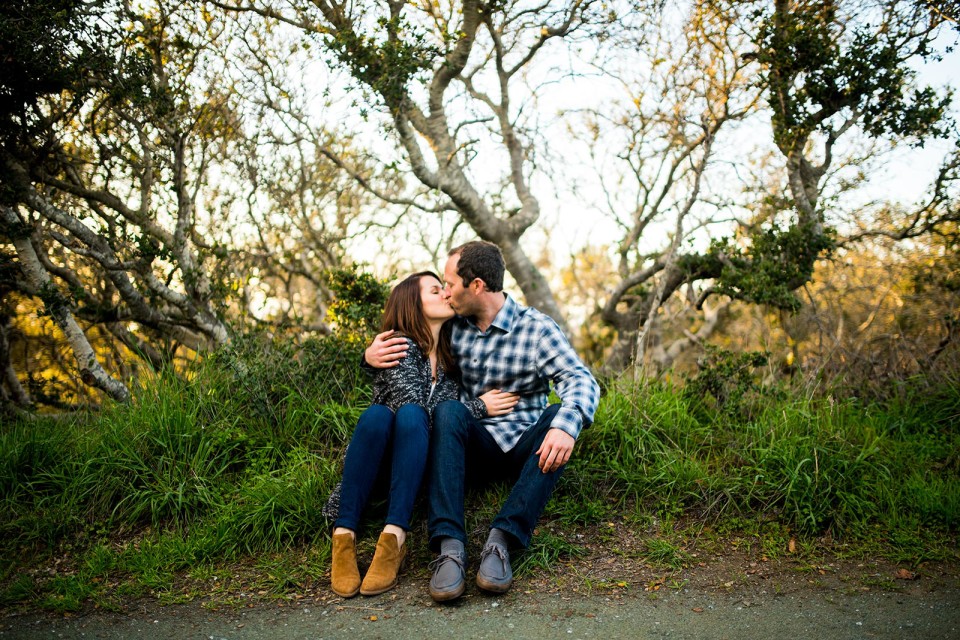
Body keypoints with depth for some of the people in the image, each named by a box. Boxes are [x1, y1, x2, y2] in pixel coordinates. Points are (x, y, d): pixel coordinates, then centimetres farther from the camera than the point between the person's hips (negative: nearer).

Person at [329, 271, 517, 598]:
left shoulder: (451, 355, 11)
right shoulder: (399, 344, -5)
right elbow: (416, 405, -16)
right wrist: (479, 408, -12)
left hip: (422, 464, 3)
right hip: (376, 462, -3)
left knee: (411, 416, -29)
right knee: (377, 414, -34)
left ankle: (394, 537, -42)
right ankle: (344, 536, -37)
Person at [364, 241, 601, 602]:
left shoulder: (536, 329, -6)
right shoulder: (455, 328, 6)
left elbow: (582, 380, -18)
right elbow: (405, 348, 19)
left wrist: (566, 425, -40)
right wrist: (372, 354, -6)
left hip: (524, 447, -2)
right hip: (475, 445, 2)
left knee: (559, 418, -31)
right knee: (448, 410, -28)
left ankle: (502, 539, -36)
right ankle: (449, 545, -39)